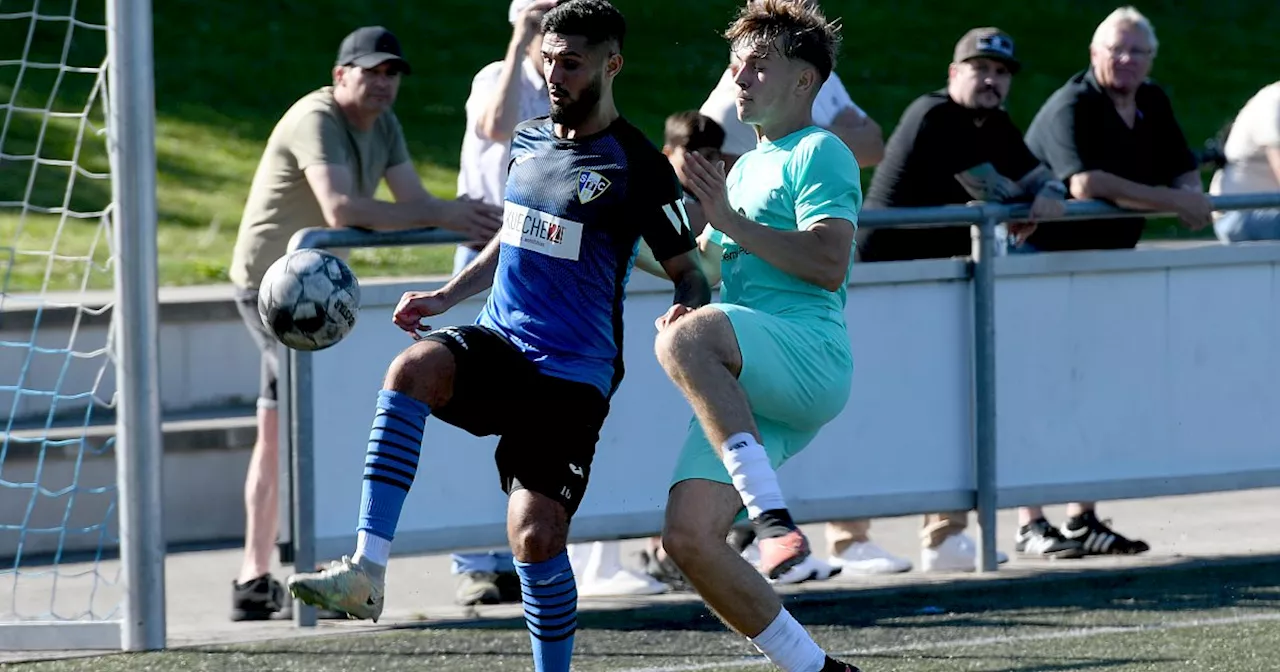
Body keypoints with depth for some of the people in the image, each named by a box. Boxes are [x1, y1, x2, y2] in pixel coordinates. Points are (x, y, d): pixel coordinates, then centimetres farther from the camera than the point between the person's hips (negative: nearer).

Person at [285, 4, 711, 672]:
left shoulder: (637, 166, -7)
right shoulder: (528, 141, 12)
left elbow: (690, 275, -3)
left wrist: (686, 315, -26)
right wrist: (445, 296, 17)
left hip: (573, 373, -5)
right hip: (498, 341, 5)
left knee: (535, 536, -14)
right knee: (412, 368, -28)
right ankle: (366, 570, -34)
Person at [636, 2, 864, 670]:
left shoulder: (820, 153, 2)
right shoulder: (746, 168, 29)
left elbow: (830, 265, -14)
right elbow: (708, 264, 43)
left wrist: (729, 220, -14)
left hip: (812, 357, -8)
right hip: (747, 394, 8)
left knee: (684, 338, -38)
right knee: (688, 538, -8)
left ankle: (772, 515, -41)